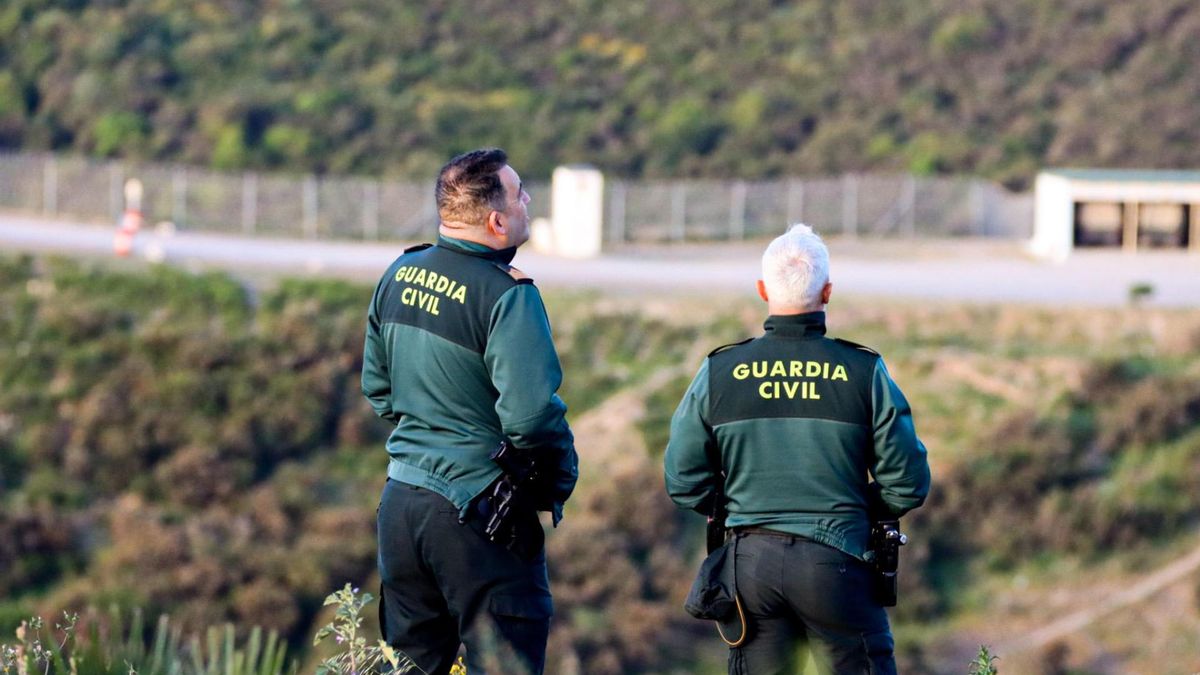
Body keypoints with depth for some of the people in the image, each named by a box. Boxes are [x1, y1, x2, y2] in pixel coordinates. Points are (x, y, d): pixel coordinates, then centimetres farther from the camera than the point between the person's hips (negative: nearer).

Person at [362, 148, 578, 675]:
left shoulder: (399, 276, 6)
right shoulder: (507, 295, -18)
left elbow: (377, 387, 16)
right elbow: (531, 414, -25)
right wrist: (558, 485, -9)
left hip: (401, 499, 8)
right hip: (477, 511, -7)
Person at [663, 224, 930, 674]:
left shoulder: (718, 373, 0)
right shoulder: (863, 372, -5)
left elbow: (684, 484, 3)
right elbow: (907, 486, -3)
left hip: (750, 558, 2)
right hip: (834, 561, -2)